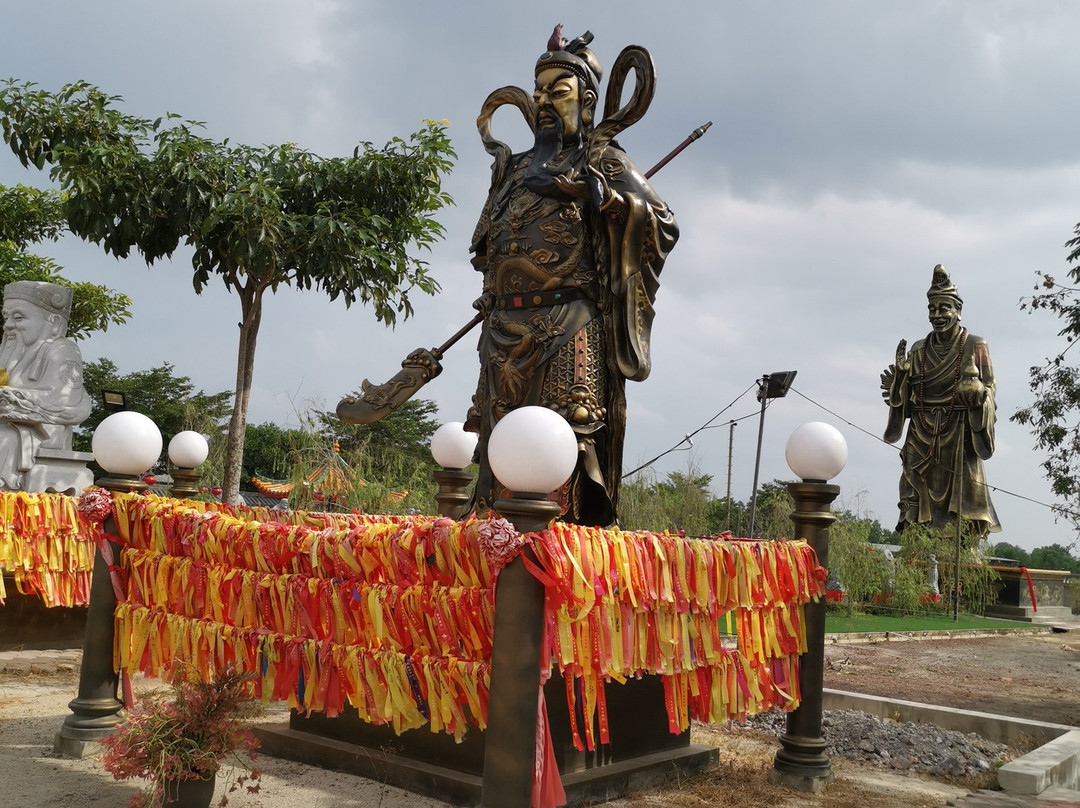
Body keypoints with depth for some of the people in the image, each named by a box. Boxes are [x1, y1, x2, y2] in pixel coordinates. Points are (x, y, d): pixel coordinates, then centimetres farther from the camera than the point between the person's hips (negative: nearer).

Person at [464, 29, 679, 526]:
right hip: (505, 332, 6)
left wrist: (602, 197, -13)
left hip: (568, 330, -6)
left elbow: (664, 225, -2)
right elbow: (484, 252, 30)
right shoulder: (516, 170, 24)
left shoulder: (602, 162, 8)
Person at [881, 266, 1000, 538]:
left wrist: (978, 394, -18)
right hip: (922, 438, 3)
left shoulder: (975, 346, 4)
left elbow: (990, 388, 3)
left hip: (959, 438, -3)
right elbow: (905, 395, 10)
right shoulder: (918, 350, 12)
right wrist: (899, 376, -8)